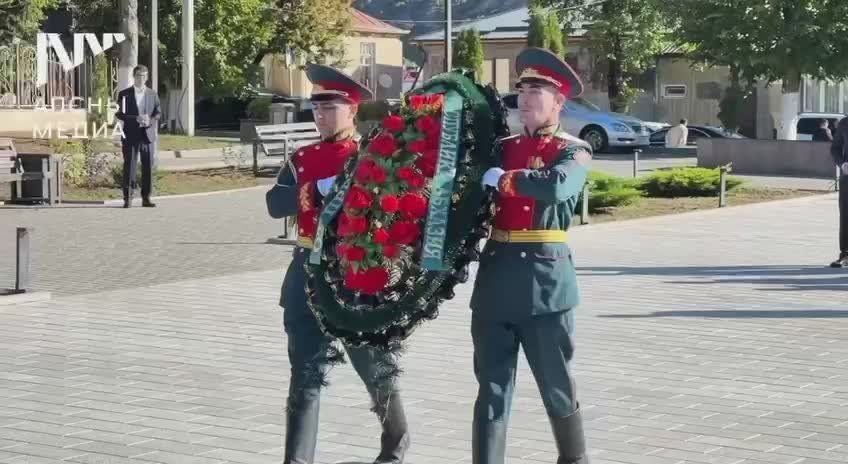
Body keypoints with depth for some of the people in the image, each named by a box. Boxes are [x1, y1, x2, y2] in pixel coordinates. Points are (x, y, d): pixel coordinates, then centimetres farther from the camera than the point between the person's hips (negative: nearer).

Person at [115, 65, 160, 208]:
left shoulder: (152, 94, 11)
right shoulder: (124, 94, 3)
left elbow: (157, 113, 8)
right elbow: (119, 114, -3)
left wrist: (150, 121, -14)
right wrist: (136, 119, -17)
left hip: (148, 135, 2)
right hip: (130, 136, -2)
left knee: (148, 167, 1)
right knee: (129, 167, -5)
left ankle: (146, 198, 6)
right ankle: (127, 198, -3)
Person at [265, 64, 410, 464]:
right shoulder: (303, 158, 8)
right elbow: (275, 203, -7)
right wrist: (319, 190, -20)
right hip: (308, 273, 3)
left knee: (374, 366, 12)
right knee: (306, 371, 2)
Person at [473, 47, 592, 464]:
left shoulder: (574, 152, 0)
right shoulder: (503, 148, 14)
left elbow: (556, 186, -22)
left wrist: (501, 179, -15)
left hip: (545, 278, -4)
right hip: (495, 276, 4)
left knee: (557, 389, 6)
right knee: (491, 388, 4)